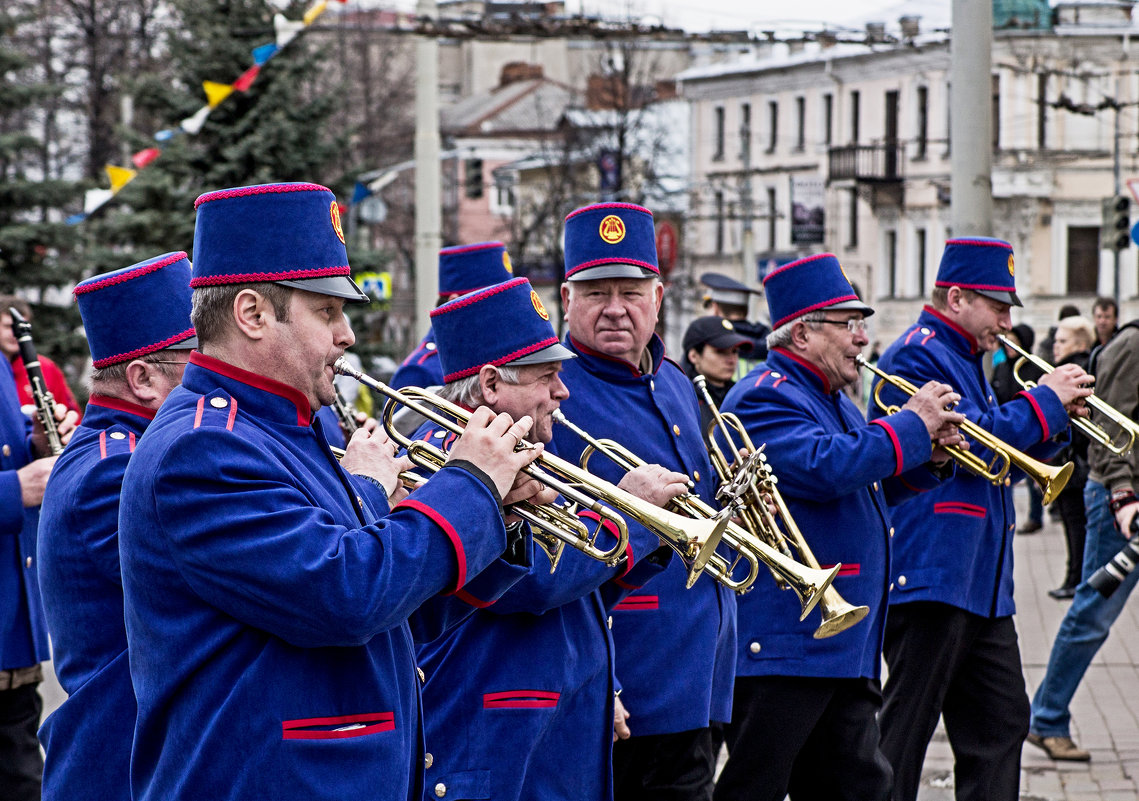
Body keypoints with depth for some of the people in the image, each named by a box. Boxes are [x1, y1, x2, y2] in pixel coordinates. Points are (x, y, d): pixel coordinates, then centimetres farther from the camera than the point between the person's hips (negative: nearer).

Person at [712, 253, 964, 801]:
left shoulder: (833, 400, 19)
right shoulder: (765, 398, -13)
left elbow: (866, 484, 28)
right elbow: (827, 467, -28)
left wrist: (929, 458, 8)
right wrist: (912, 425, -16)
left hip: (845, 648, 10)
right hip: (782, 646, -10)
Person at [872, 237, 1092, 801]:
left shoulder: (965, 361, 22)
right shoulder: (917, 355, -10)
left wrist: (1059, 412, 8)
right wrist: (1047, 400, -10)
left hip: (982, 584, 10)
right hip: (932, 577, -10)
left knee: (1002, 722, 11)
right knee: (905, 729, -6)